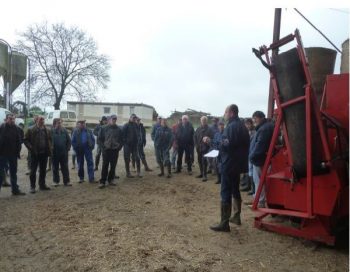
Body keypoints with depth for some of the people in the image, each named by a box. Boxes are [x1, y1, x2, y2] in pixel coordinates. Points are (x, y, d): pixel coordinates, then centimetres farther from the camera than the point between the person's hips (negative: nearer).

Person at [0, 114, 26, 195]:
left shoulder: (17, 129, 3)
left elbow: (20, 141, 7)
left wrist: (18, 151, -1)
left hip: (13, 154, 4)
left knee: (13, 173, 14)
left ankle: (15, 190, 25)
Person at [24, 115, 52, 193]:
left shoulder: (47, 130, 10)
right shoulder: (31, 130, -4)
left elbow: (50, 140, 19)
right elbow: (26, 140, -4)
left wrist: (50, 147, 4)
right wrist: (30, 147, -14)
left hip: (44, 153, 4)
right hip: (35, 153, -4)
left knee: (43, 170, 12)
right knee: (33, 171, 2)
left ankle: (42, 185, 23)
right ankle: (32, 187, 9)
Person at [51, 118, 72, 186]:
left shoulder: (64, 131, 3)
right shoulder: (51, 131, -7)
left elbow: (69, 140, 8)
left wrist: (68, 148, 1)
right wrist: (51, 150, -7)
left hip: (64, 152, 2)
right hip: (55, 153, -2)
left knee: (65, 168, 5)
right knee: (55, 168, 9)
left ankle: (66, 181, 11)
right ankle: (56, 181, 21)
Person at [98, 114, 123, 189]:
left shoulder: (118, 129, 7)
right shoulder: (103, 128, 2)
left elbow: (121, 140, 13)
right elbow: (99, 139, 3)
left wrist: (119, 147, -1)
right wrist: (103, 147, -6)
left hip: (115, 150, 2)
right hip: (106, 150, -2)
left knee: (113, 166, 7)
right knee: (105, 166, -2)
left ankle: (110, 180, 20)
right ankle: (102, 182, 3)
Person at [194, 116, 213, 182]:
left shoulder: (209, 129, -3)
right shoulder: (198, 129, 12)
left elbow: (212, 138, -7)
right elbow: (195, 137, 13)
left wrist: (208, 140, -26)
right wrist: (196, 145, 4)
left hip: (205, 147, -5)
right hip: (199, 148, 5)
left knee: (204, 161, -9)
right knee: (200, 161, 12)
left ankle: (204, 175, -4)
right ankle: (201, 173, 25)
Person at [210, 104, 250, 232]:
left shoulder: (231, 126, -16)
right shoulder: (242, 125, 15)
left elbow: (229, 144, -25)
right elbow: (245, 144, 16)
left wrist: (219, 142, -8)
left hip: (229, 163, -10)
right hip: (238, 163, 10)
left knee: (226, 192, -6)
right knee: (235, 190, 19)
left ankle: (224, 223, -3)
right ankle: (236, 216, 30)